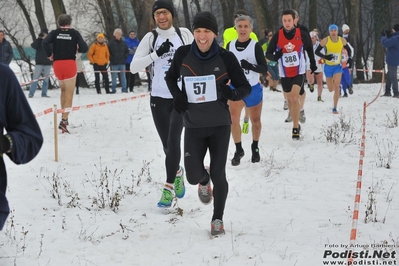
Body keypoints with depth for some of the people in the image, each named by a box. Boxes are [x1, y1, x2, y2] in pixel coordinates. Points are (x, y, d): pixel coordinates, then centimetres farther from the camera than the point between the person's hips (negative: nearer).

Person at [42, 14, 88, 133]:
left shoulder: (54, 33, 4)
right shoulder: (74, 33, 0)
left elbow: (45, 43, -14)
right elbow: (85, 48, -7)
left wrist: (49, 54, 1)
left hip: (57, 64, 3)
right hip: (70, 64, -3)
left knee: (63, 90, 24)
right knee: (69, 94, -2)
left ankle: (64, 116, 25)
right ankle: (64, 120, -15)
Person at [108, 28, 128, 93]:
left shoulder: (123, 43, 9)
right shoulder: (111, 43, -2)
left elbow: (127, 51, 18)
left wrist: (124, 57, 6)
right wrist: (111, 59, -5)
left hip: (122, 63, 3)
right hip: (114, 64, -3)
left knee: (123, 77, 4)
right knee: (114, 77, -1)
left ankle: (124, 89, 8)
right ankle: (113, 90, 4)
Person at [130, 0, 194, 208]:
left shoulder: (184, 34, 1)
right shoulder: (150, 38, 0)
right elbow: (134, 67, -7)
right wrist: (156, 54, -18)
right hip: (159, 98, 2)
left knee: (173, 140, -17)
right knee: (167, 144, 11)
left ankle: (169, 187, -13)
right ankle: (177, 172, 40)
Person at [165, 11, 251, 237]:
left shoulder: (226, 58, -9)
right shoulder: (183, 55, -5)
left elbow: (246, 88, -2)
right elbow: (171, 77, 15)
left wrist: (231, 94, -24)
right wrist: (177, 96, -4)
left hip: (220, 125, -1)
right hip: (193, 125, 1)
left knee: (218, 174, 0)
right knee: (193, 176, -2)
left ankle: (218, 219, 22)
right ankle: (204, 181, 38)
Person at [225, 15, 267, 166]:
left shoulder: (256, 46, -11)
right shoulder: (230, 46, -1)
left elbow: (264, 69, -15)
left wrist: (250, 66, -33)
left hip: (253, 89, -2)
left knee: (255, 120, 12)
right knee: (233, 120, -11)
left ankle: (255, 148, 33)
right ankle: (238, 150, 4)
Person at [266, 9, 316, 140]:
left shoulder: (302, 35, -10)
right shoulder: (277, 36, -10)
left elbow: (309, 48, 10)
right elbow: (268, 53, -6)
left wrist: (313, 64, 18)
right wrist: (275, 56, -29)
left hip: (299, 72, -2)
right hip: (284, 74, 2)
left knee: (294, 97, -20)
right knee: (289, 100, 13)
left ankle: (295, 127, -16)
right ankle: (296, 125, 31)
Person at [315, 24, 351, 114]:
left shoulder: (342, 40, -6)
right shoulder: (325, 40, -12)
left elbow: (348, 49, 13)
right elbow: (316, 51, -9)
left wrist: (349, 58, -2)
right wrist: (325, 57, -24)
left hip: (338, 66, 0)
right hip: (328, 66, 0)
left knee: (336, 87, -17)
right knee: (331, 89, 10)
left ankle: (335, 108, -12)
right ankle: (338, 89, 49)